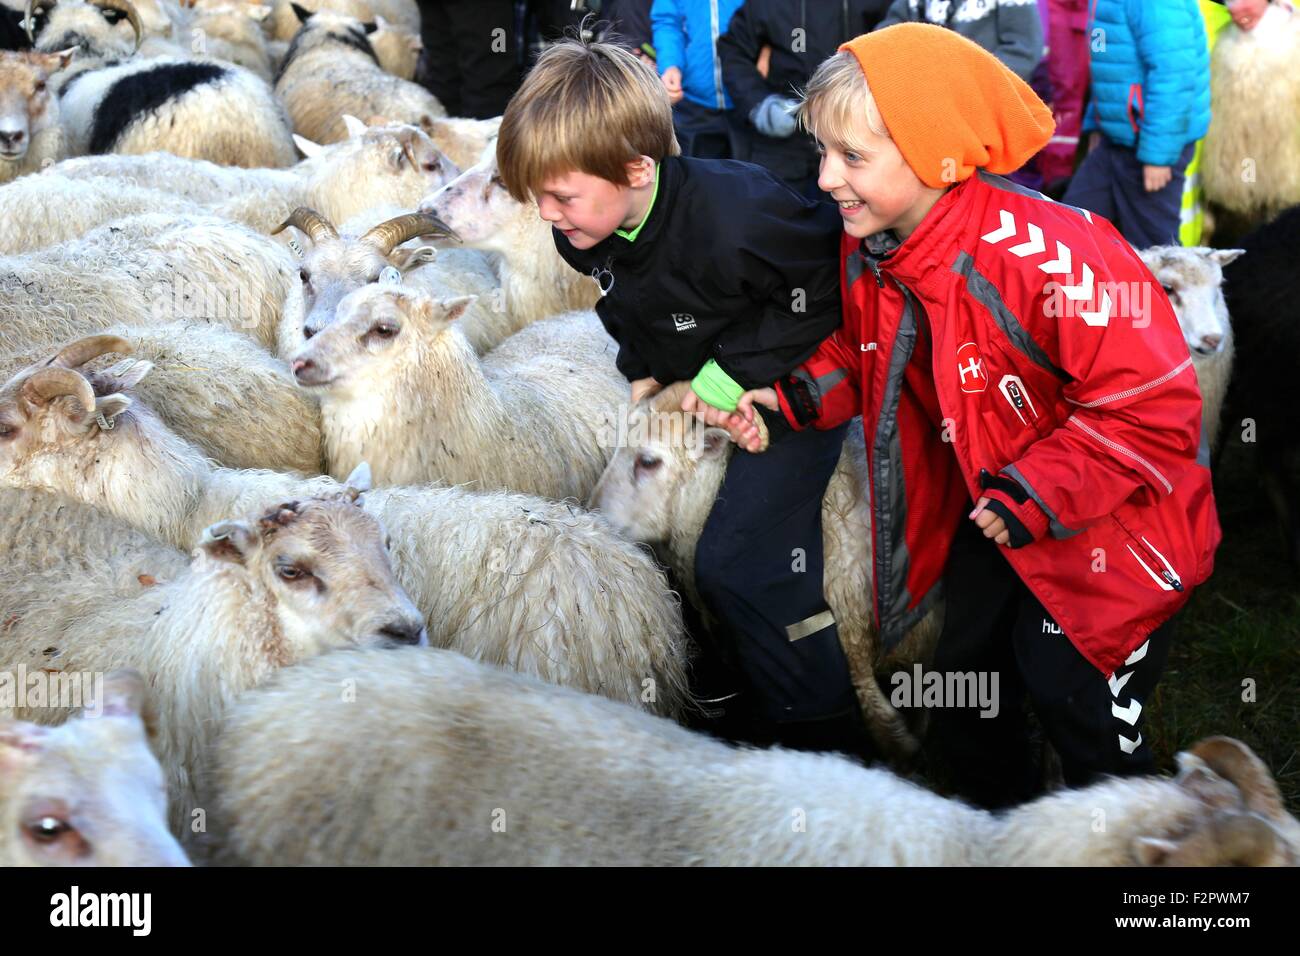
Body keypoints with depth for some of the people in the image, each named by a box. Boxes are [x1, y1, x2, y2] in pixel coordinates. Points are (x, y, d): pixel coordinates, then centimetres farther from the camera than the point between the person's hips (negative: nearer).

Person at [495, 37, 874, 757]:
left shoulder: (730, 217, -37)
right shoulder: (586, 232, -11)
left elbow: (823, 292, -26)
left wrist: (729, 374, -26)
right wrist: (644, 373, -5)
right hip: (693, 380, 8)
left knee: (739, 565, -15)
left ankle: (826, 742, -2)